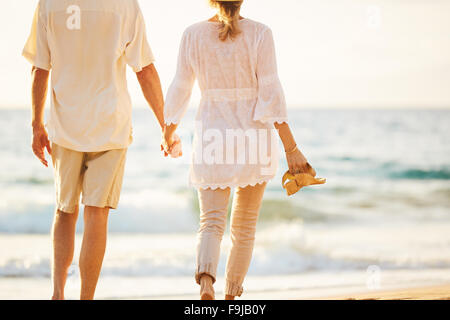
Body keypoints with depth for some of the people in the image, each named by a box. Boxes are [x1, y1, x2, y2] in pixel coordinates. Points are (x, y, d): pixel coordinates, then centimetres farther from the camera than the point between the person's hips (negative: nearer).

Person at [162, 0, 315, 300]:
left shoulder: (193, 35, -2)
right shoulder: (259, 34, -7)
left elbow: (180, 91, 3)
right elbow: (271, 94, -12)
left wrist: (169, 133, 21)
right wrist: (292, 149, -11)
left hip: (213, 137, 0)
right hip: (254, 138, 0)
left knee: (211, 222, -1)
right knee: (245, 225, 16)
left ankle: (206, 282, -30)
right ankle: (232, 298, 25)